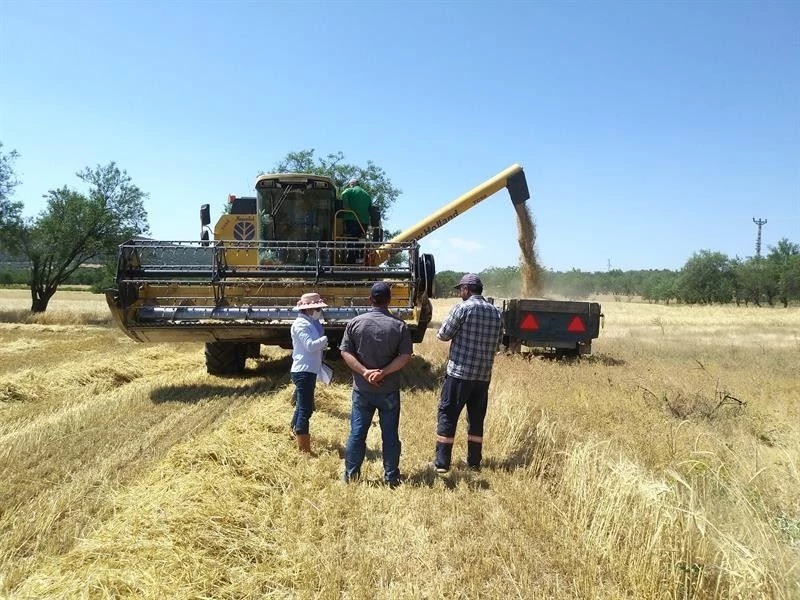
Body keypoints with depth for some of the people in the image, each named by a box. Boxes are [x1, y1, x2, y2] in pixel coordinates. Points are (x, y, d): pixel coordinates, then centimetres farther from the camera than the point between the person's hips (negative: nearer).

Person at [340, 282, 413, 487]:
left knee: (357, 433, 10)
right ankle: (391, 477, 16)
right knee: (390, 434, 9)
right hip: (389, 390, -1)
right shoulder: (399, 326, -5)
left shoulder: (355, 323, -3)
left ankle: (351, 475, 18)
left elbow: (345, 352, -7)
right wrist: (383, 372, -14)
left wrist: (364, 372, -12)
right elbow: (405, 357, -11)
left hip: (362, 389, 1)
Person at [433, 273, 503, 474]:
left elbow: (443, 335, -6)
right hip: (484, 375, 6)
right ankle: (474, 462, 21)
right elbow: (497, 342, 14)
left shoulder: (463, 308, -10)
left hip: (459, 372, -5)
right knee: (476, 418, 15)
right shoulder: (495, 312, 7)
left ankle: (442, 463, 4)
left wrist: (457, 332, 14)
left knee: (447, 416, 3)